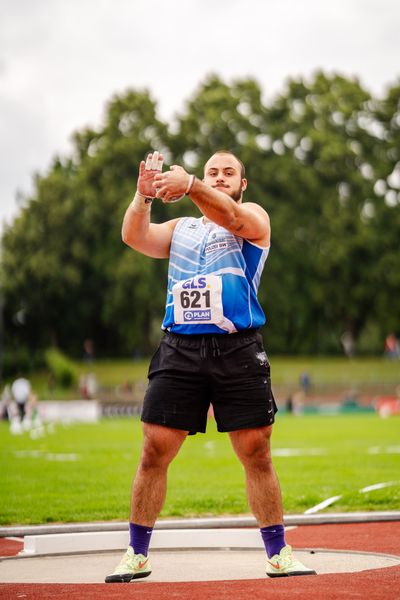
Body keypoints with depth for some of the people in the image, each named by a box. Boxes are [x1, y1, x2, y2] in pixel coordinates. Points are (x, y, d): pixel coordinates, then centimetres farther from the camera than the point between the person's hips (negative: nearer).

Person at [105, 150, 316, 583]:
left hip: (238, 350, -2)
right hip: (180, 348, 2)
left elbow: (231, 218, -14)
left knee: (257, 453, -2)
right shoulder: (180, 228, 21)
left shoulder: (254, 218, 10)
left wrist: (187, 185, -32)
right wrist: (144, 194, -16)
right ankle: (136, 554, 6)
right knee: (155, 451, -3)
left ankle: (278, 553, 9)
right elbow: (135, 237, 3)